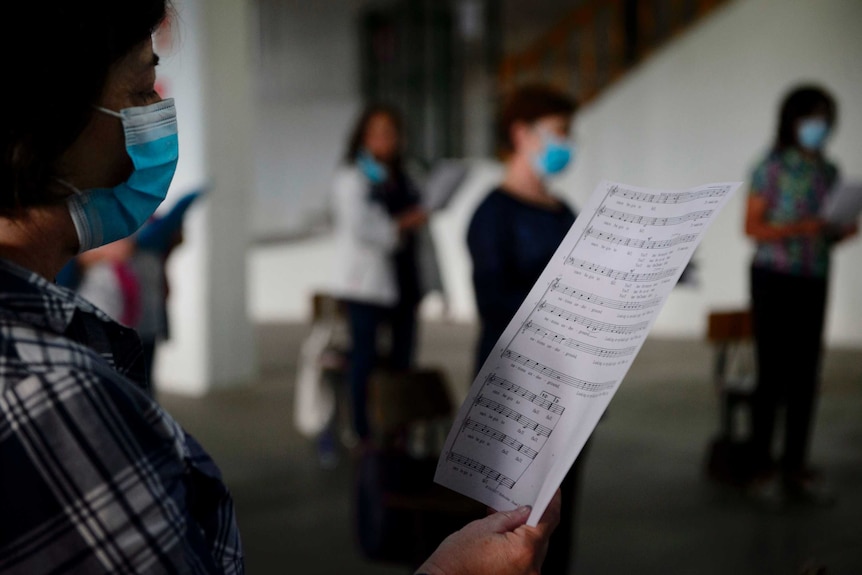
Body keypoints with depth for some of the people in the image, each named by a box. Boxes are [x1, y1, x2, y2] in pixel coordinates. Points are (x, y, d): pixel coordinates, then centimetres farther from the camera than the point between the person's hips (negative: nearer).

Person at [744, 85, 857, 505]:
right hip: (775, 279, -5)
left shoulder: (828, 172, 11)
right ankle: (762, 468, 4)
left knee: (805, 376, 6)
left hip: (814, 281, 6)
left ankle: (795, 466, 14)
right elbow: (752, 228, -9)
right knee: (773, 374, -4)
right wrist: (800, 228, -21)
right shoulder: (773, 168, -6)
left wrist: (840, 233, -5)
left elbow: (828, 233, 17)